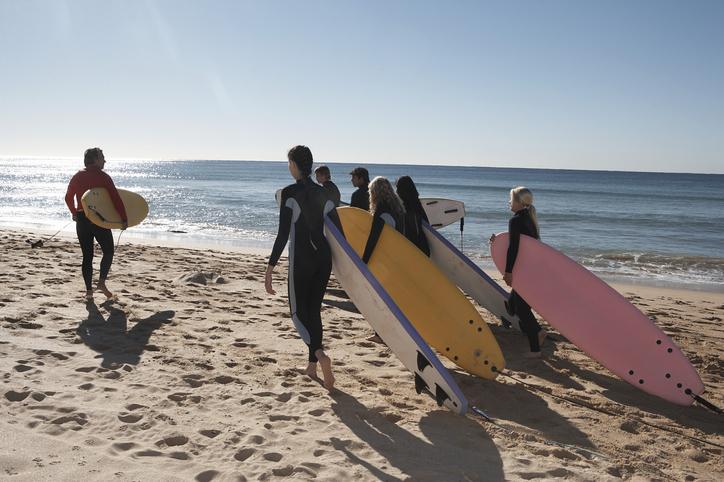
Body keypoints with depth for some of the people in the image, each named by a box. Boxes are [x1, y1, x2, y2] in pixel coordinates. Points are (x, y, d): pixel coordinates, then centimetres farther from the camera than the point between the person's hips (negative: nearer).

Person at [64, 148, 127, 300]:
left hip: (81, 219, 4)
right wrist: (124, 219, -9)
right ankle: (102, 282, -4)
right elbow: (116, 199, -12)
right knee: (108, 251, 11)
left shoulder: (78, 177, 7)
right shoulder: (103, 177, -6)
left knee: (87, 256, 8)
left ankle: (89, 290, 8)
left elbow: (68, 198, 15)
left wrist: (74, 213, 30)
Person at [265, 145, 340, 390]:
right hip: (324, 258, 6)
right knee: (314, 310, 16)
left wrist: (270, 267, -14)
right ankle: (312, 366, 20)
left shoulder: (290, 193, -11)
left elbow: (283, 234, -16)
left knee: (299, 311, 5)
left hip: (301, 258, -6)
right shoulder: (322, 193, 8)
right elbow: (338, 229, 10)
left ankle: (320, 355, -20)